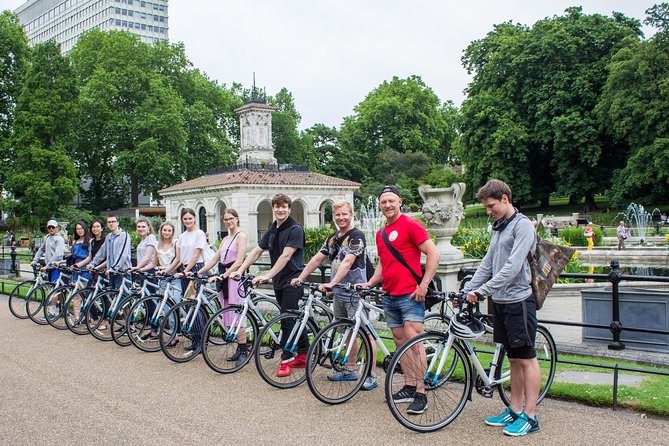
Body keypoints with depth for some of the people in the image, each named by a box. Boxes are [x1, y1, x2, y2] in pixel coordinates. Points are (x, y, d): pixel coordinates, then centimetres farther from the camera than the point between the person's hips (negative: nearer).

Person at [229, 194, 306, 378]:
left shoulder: (295, 229, -12)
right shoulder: (272, 231, 13)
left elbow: (285, 256, -21)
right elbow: (256, 252, 12)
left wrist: (267, 275, -26)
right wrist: (240, 270, 1)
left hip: (292, 281, -8)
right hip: (279, 282, 8)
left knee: (287, 320, -9)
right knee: (294, 319, 12)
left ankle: (287, 359, -1)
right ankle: (303, 355, 20)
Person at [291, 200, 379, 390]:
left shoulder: (357, 236, -11)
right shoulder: (332, 238, 13)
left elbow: (347, 262, -23)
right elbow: (316, 259, 12)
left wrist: (332, 283, -33)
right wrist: (300, 278, 3)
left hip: (354, 292, -8)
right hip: (339, 293, 8)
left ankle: (372, 375, 0)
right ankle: (350, 370, 26)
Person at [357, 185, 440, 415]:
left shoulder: (410, 225, -7)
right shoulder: (380, 233, 16)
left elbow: (433, 254, -12)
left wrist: (424, 284, -16)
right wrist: (369, 284, 11)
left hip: (410, 294, -8)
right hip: (389, 296, 8)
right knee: (401, 342, 11)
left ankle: (420, 394, -5)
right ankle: (409, 387, 20)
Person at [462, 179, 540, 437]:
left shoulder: (523, 225, -11)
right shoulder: (499, 228, 17)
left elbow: (513, 267, -20)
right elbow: (487, 265, 16)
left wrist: (481, 291, -21)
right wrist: (466, 291, 7)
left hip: (519, 301, -8)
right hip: (500, 301, 8)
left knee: (526, 358, -1)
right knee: (513, 358, 14)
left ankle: (529, 416, 5)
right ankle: (515, 410, 21)